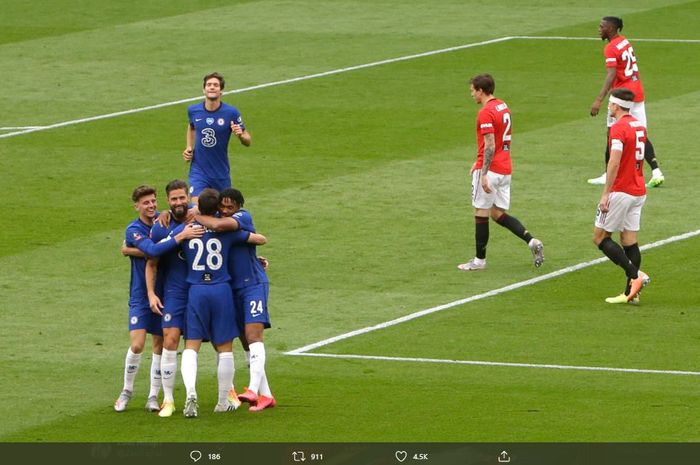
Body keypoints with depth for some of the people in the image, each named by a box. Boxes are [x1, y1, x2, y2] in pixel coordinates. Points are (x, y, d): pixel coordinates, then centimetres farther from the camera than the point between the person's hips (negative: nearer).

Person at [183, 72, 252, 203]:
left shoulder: (231, 113, -11)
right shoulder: (193, 110, -3)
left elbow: (248, 141, -3)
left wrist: (240, 135, -25)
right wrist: (189, 147, 8)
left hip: (221, 172, 0)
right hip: (198, 171, 0)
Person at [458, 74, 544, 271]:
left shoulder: (486, 113, -16)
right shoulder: (503, 107, 13)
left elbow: (490, 146, -22)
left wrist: (483, 174, -23)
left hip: (490, 170, -9)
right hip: (505, 169, 9)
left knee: (481, 214, 2)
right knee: (498, 214, 12)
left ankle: (479, 260, 8)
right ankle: (531, 241, -3)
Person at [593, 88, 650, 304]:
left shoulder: (619, 128, -15)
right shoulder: (639, 126, 12)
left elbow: (614, 163, -22)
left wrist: (605, 194, -21)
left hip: (621, 192, -8)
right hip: (639, 191, 8)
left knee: (600, 237, 0)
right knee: (629, 240, 8)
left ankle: (635, 274, -12)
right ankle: (630, 292, 4)